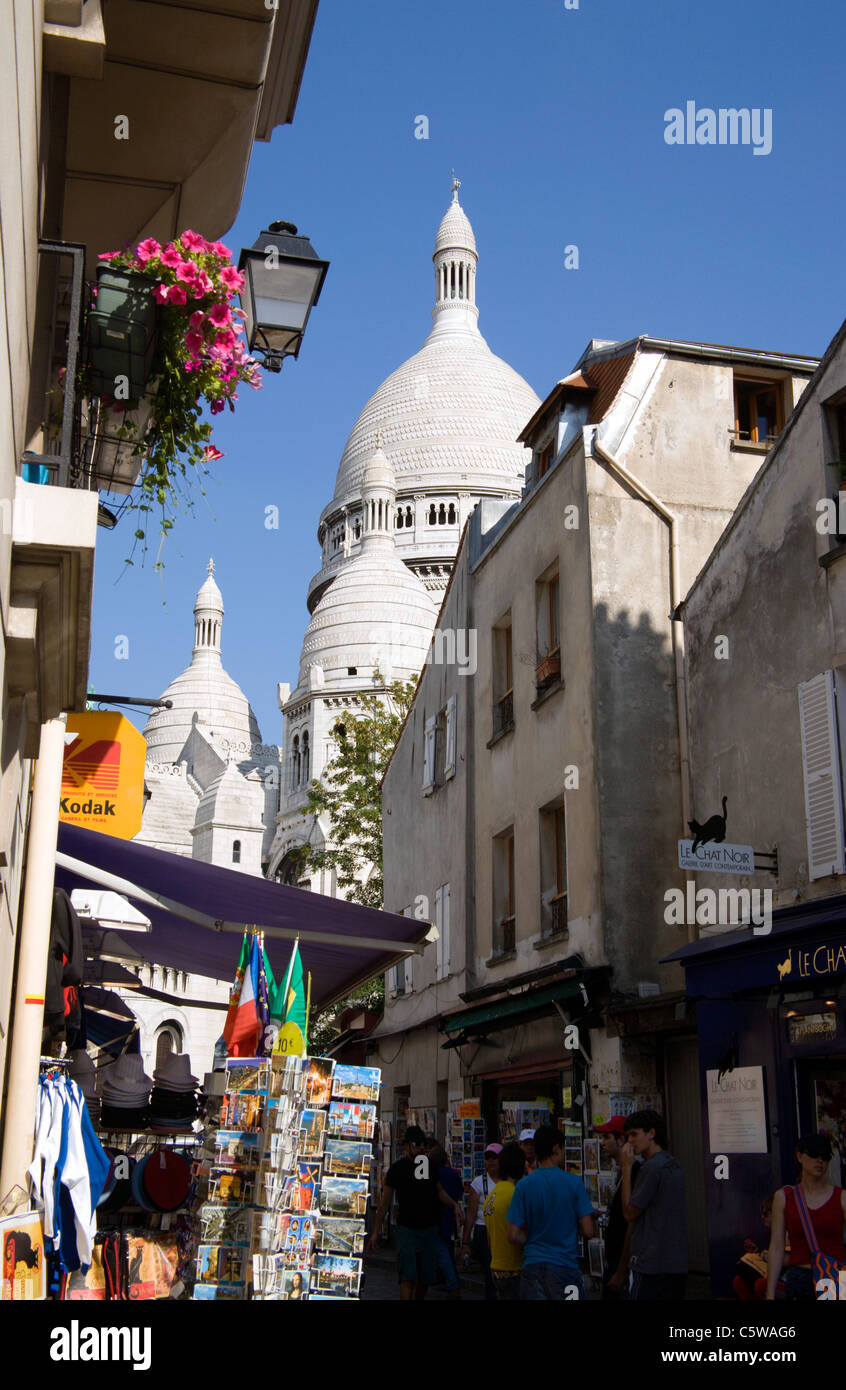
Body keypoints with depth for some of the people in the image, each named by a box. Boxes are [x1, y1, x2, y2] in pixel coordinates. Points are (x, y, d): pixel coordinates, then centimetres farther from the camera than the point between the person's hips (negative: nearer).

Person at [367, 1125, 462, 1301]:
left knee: (426, 1277, 9)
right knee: (407, 1277, -13)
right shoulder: (397, 1168, -6)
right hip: (406, 1229, -4)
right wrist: (375, 1232, -1)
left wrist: (454, 1204, -3)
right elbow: (384, 1203, 0)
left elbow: (440, 1192, 18)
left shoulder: (431, 1165, 6)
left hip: (430, 1228, 4)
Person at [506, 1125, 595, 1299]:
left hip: (532, 1265, 2)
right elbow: (588, 1231, -8)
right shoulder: (574, 1182, -8)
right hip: (565, 1266, -2)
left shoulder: (523, 1185, -3)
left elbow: (513, 1236, -4)